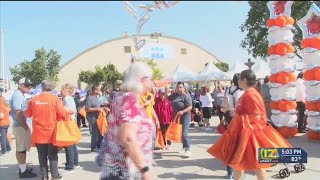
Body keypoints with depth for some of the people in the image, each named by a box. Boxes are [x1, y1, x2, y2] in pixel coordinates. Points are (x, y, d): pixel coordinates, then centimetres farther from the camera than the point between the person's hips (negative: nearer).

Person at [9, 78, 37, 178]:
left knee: (21, 148, 17)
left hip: (21, 125, 10)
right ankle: (23, 171, 4)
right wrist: (25, 126, -19)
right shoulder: (18, 95, -16)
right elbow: (18, 112, -23)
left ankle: (23, 168, 27)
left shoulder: (20, 95, 15)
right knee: (21, 148, -3)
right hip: (21, 126, -10)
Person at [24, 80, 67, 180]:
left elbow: (28, 114, 10)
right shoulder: (54, 99, -10)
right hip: (51, 132, -2)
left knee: (42, 156, 11)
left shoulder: (34, 100, -2)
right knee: (53, 155, 9)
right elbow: (62, 114, -12)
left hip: (38, 133, 2)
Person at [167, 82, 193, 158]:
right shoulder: (174, 95, 4)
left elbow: (190, 107, -20)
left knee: (184, 133, -13)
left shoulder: (186, 96, -14)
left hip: (185, 116, -7)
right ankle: (184, 147, 29)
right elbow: (167, 99, 16)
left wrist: (183, 111, -31)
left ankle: (187, 150, -8)